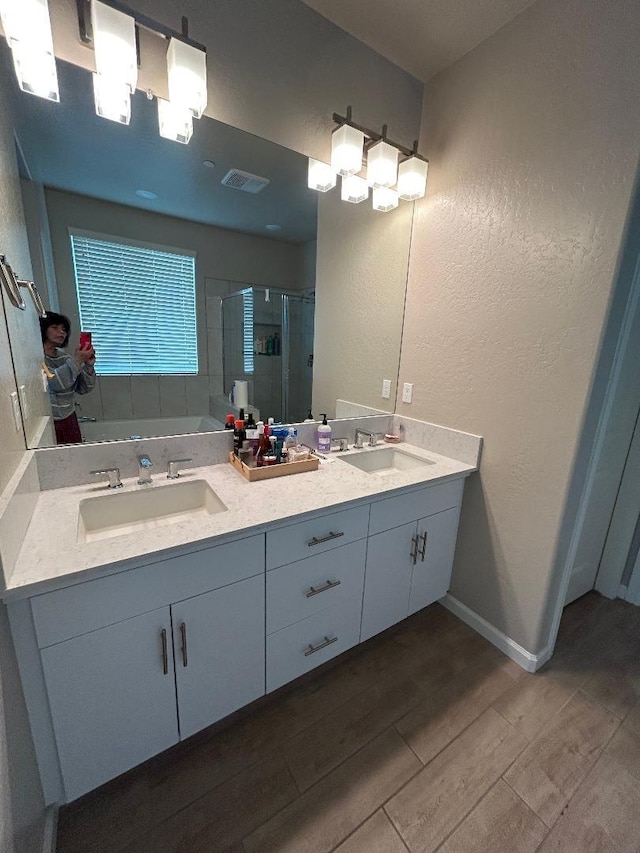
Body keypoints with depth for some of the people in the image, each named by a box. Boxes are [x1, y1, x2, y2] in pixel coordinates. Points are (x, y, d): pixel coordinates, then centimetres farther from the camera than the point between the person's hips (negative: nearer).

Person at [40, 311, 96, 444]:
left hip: (69, 420, 5)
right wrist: (76, 360, -22)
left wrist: (88, 366, -11)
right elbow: (53, 383, -24)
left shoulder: (64, 357, 6)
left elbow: (83, 389, 3)